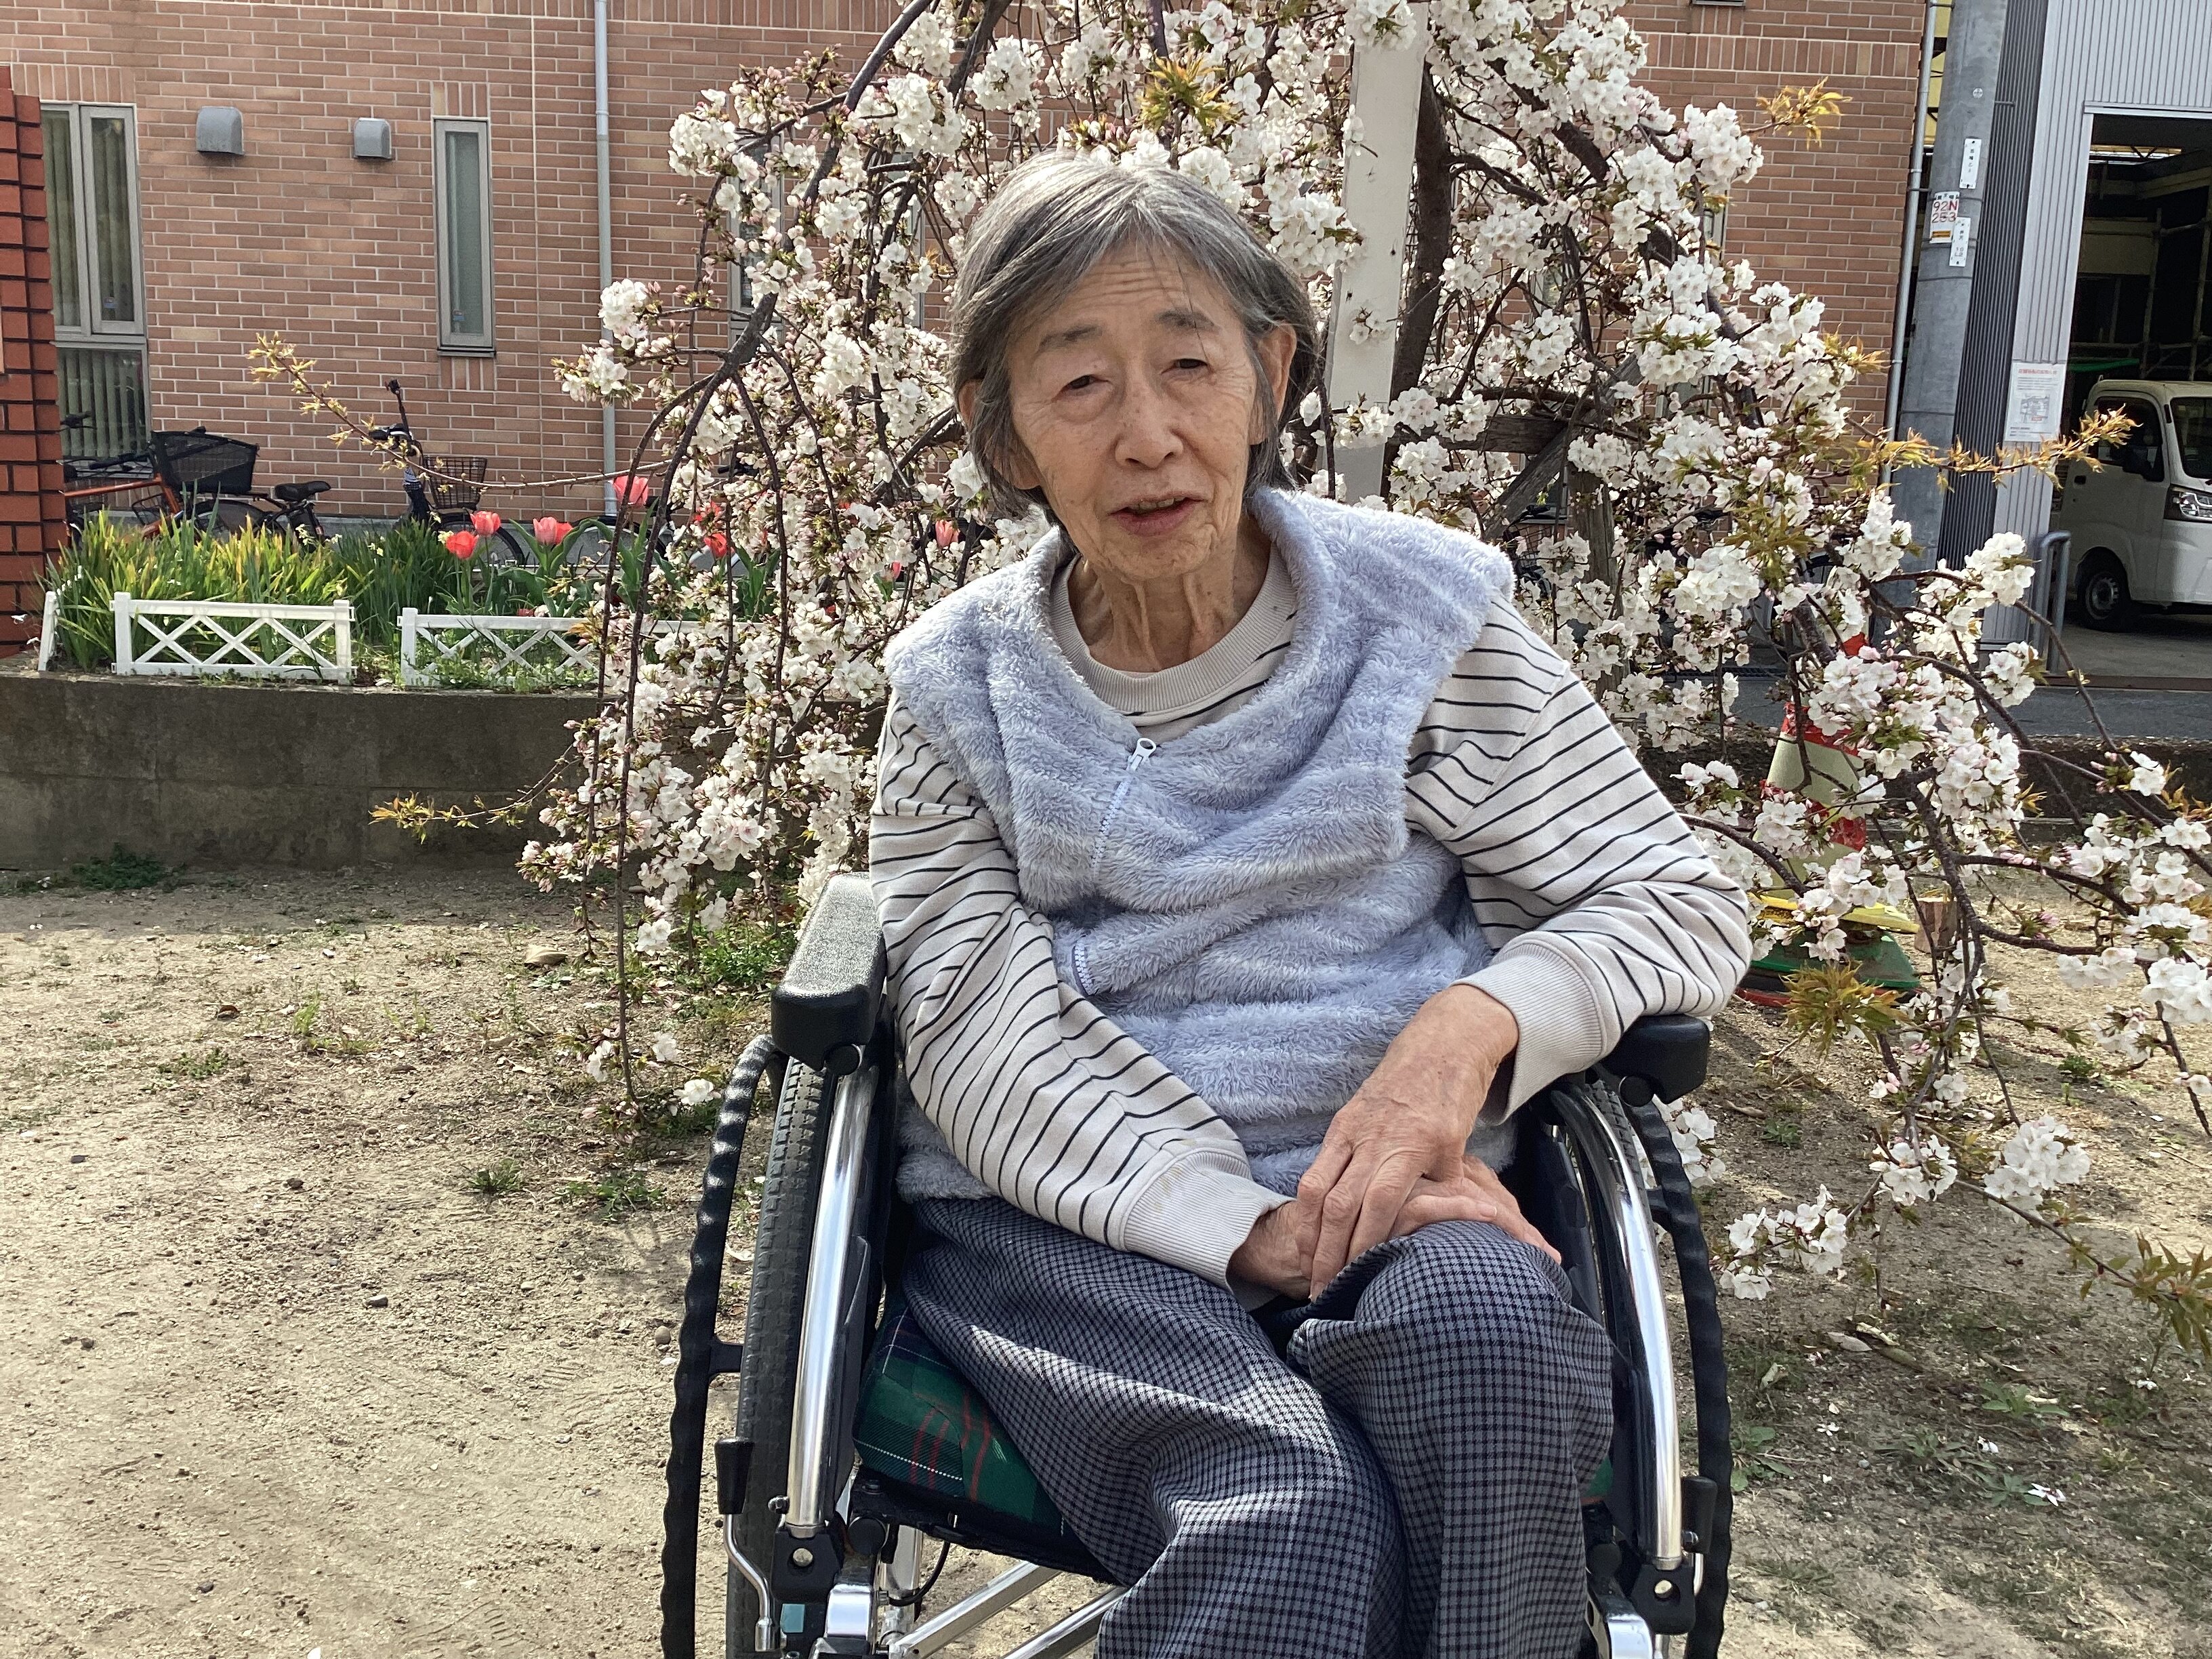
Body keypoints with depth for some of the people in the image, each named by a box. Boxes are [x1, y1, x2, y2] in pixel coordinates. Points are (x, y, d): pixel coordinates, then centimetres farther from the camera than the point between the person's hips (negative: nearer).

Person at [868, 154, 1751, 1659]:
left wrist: (1473, 1021, -16)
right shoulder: (964, 686, 5)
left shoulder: (1419, 617, 4)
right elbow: (980, 1019, -6)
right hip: (1065, 1214, -1)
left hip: (1376, 1192, 2)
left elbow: (1682, 901, 6)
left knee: (1490, 1329, -34)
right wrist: (1246, 1226, -21)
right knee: (1295, 1519, -31)